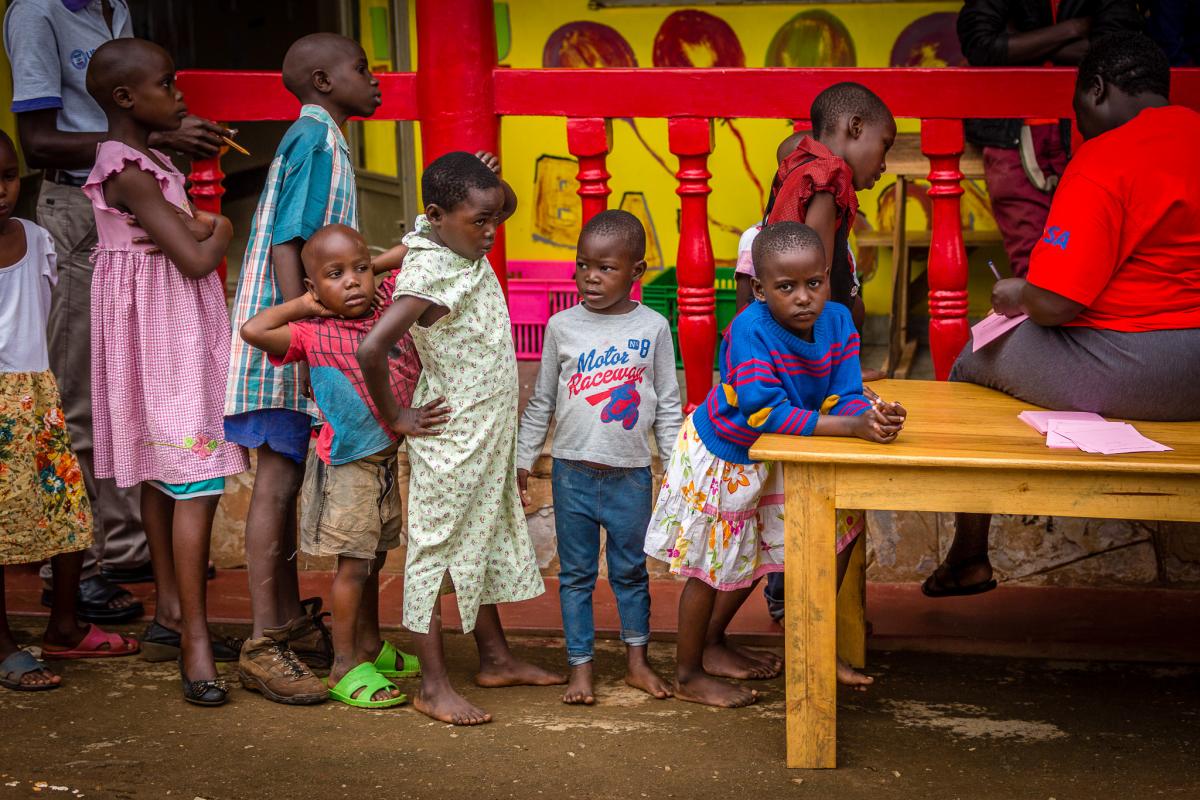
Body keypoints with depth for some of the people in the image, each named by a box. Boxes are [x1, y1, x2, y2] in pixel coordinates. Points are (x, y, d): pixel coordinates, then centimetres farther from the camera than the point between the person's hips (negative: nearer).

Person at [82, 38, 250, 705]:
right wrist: (219, 232, -3)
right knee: (196, 478, -14)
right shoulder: (131, 173, -20)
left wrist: (198, 228, -7)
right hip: (164, 327, -10)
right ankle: (195, 637, -15)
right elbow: (197, 260, -21)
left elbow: (194, 227, 14)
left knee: (162, 472, 17)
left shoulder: (142, 160, 11)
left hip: (175, 322, 10)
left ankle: (171, 602, 27)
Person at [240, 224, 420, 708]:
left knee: (372, 559, 20)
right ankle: (345, 667, 6)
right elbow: (253, 331, -27)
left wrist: (371, 262, -1)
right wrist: (303, 305, -14)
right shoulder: (313, 334, -14)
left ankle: (371, 647, 35)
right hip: (346, 464, -6)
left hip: (386, 460, 6)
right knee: (354, 563, -2)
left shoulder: (391, 301, -1)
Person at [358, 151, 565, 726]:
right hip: (450, 438, -9)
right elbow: (371, 348, -36)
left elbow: (508, 204, 22)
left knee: (485, 542, 19)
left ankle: (495, 659, 33)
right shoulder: (428, 275, -26)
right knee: (436, 549, -1)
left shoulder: (466, 247, 1)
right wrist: (395, 418, -22)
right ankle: (433, 686, 5)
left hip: (487, 435, 9)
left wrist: (490, 182, -2)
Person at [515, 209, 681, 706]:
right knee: (576, 573, 6)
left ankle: (637, 661, 23)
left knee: (630, 571, 10)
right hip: (573, 472, 0)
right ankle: (580, 667, 14)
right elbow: (541, 401, 8)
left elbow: (668, 404, 5)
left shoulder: (653, 328, -1)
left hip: (631, 474, 0)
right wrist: (521, 462, 7)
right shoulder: (562, 326, 0)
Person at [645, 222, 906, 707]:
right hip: (718, 454, -7)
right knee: (712, 565, 6)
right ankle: (689, 675, 25)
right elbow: (767, 412, -40)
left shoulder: (837, 321, -16)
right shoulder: (751, 330, -34)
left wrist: (872, 414, -43)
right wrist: (855, 427, -45)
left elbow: (845, 397, -19)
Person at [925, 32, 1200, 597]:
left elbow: (1054, 302, -22)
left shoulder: (1102, 162, -17)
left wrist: (1016, 295, 1)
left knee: (973, 363, 18)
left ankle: (969, 559, 26)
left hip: (1126, 370, -8)